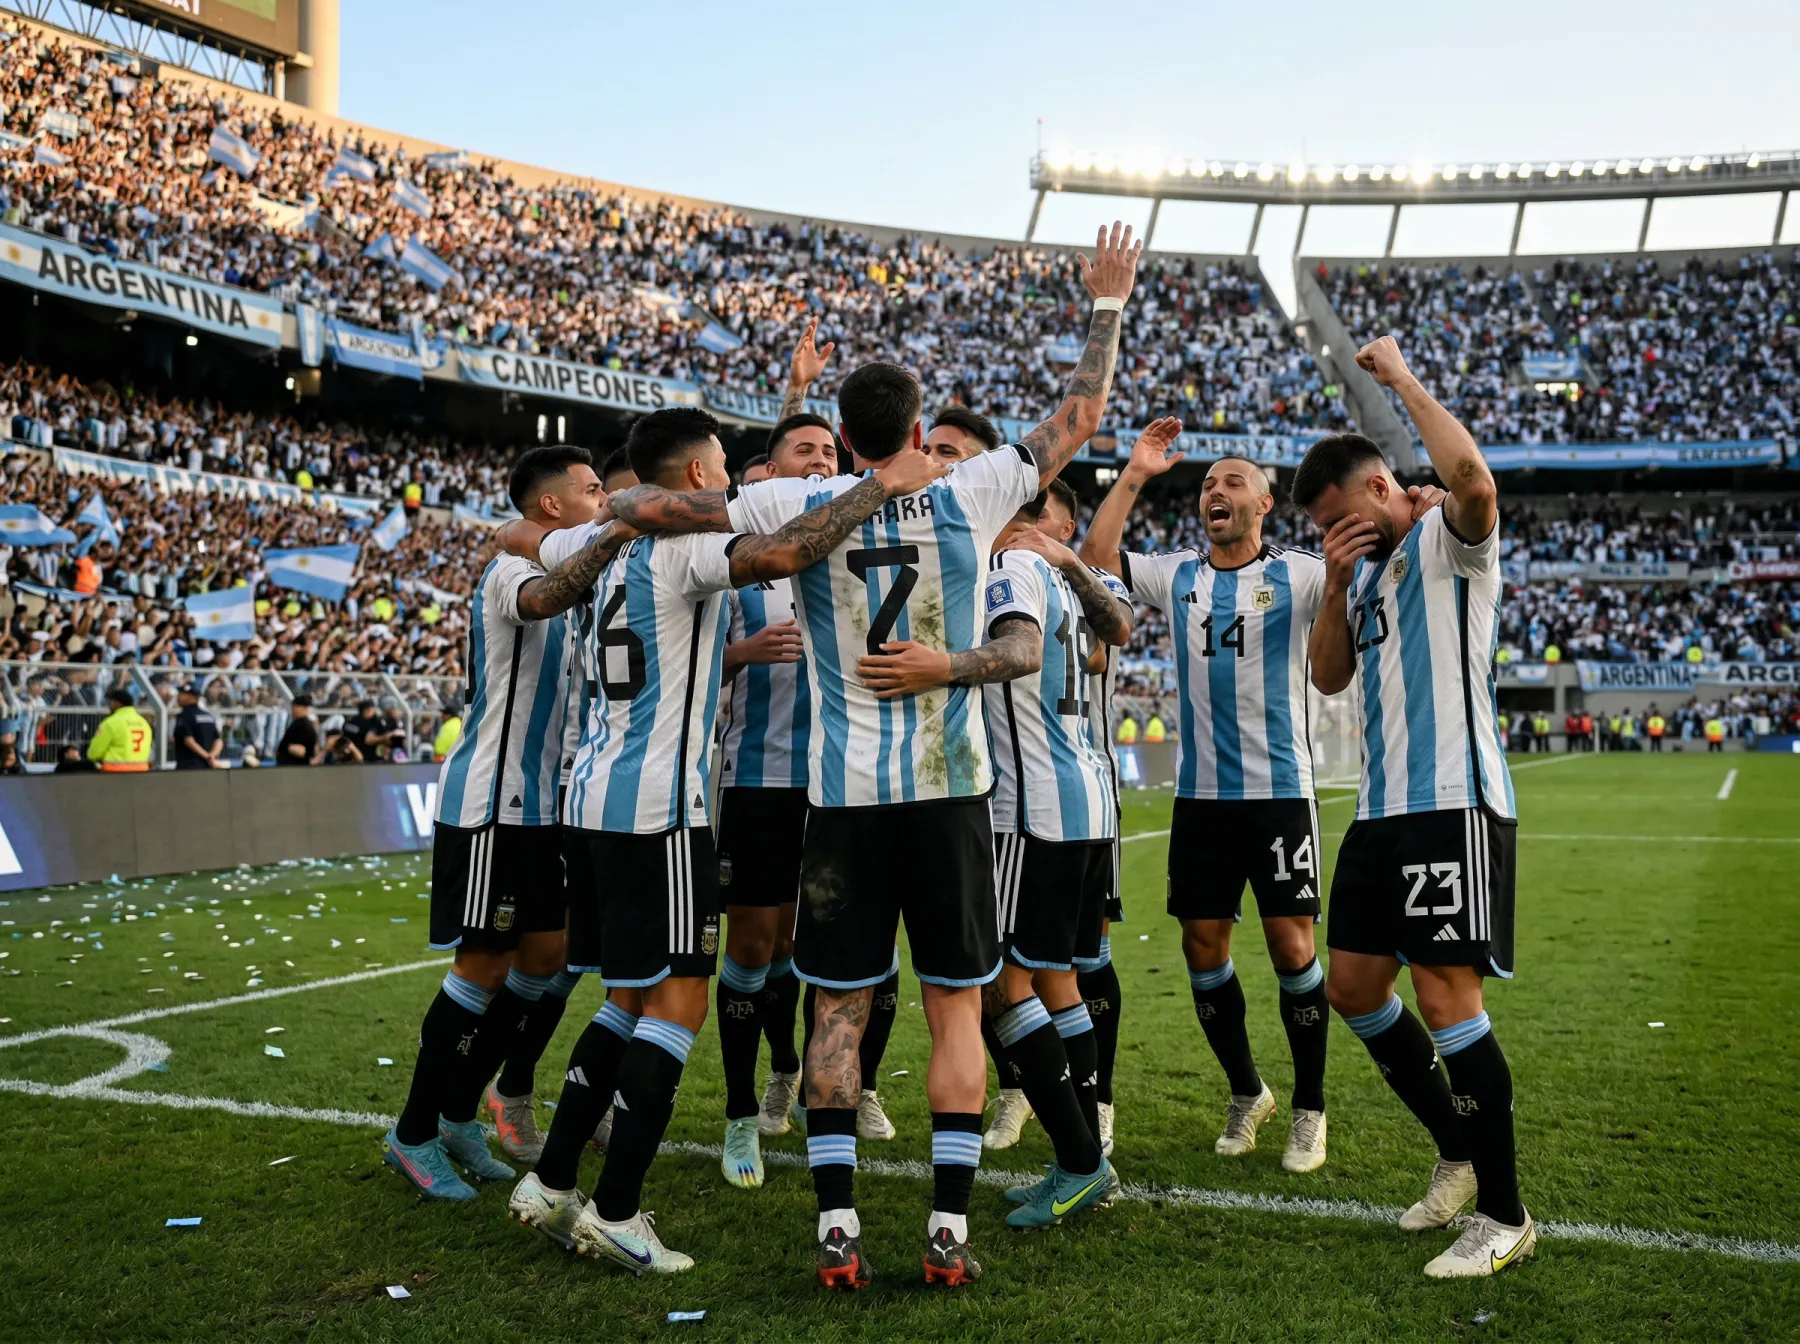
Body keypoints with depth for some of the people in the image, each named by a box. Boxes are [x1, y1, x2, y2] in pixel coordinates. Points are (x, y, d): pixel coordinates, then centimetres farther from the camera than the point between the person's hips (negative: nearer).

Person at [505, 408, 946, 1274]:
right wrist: (883, 485, -24)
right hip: (656, 805, -9)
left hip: (599, 791, 9)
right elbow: (778, 556, -33)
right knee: (678, 999, -2)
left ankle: (550, 1186, 20)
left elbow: (520, 537, 34)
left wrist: (619, 512, 43)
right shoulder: (688, 547, -12)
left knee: (632, 998, 16)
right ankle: (615, 1213, 1)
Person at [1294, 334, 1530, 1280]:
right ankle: (1461, 1155, 27)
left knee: (1444, 995, -11)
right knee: (1353, 988, 11)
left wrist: (1401, 378, -17)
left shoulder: (1447, 543, -6)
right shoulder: (1366, 568, 19)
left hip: (1453, 804, -9)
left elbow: (1473, 479, -30)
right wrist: (1336, 581, 4)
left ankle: (1504, 1216, 2)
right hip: (1381, 809, 9)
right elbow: (1329, 678, 18)